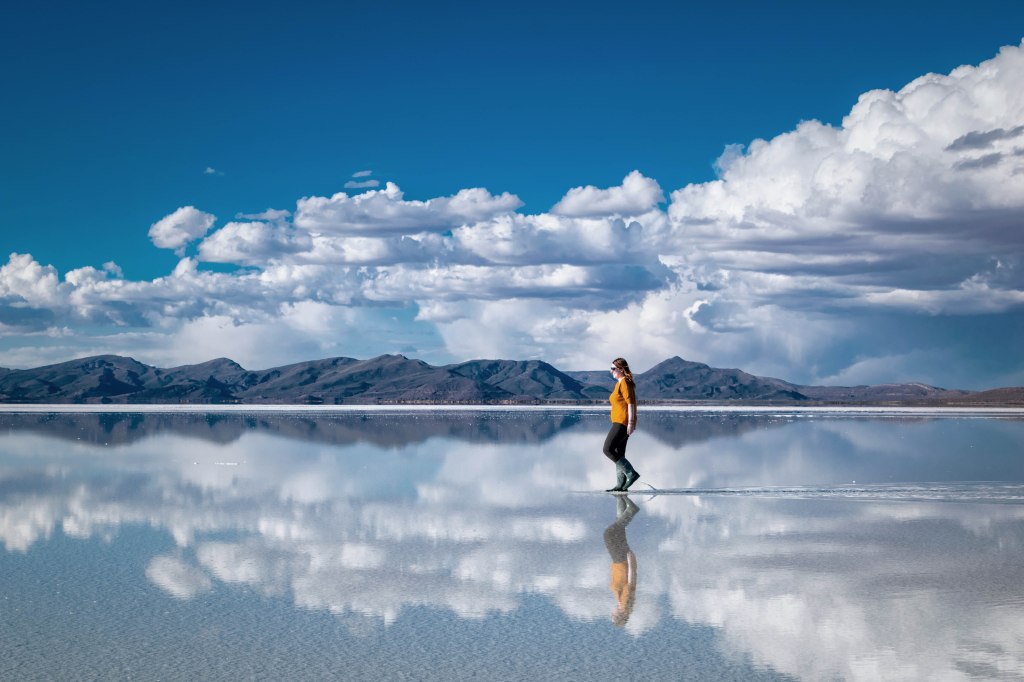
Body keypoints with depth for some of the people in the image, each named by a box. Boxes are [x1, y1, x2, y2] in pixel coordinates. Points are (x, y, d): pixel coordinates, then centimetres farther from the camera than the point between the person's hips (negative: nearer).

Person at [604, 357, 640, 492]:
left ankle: (631, 473, -11)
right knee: (618, 454, 9)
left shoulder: (624, 382, -11)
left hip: (623, 423, -10)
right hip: (619, 423, 10)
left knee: (608, 450, -12)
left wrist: (630, 423, -22)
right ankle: (620, 485, 10)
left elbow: (630, 403, -18)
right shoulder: (619, 383, 19)